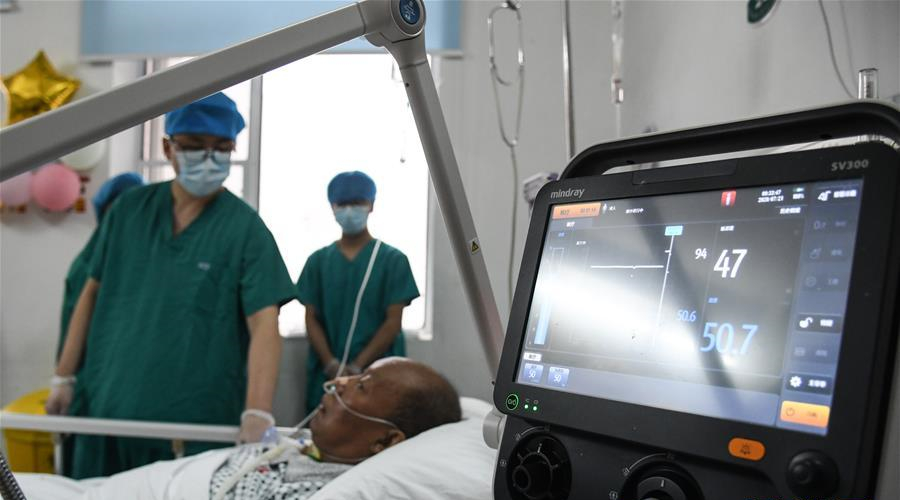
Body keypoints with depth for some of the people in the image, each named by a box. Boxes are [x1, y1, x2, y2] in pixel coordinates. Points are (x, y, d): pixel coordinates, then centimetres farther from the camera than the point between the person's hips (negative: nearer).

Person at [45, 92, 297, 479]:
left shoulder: (245, 228, -8)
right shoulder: (128, 210, 5)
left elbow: (264, 324, -17)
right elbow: (94, 294, 11)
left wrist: (257, 411, -30)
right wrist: (64, 377, 7)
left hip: (196, 424, -4)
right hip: (105, 408, 4)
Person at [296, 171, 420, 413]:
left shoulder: (393, 260, 1)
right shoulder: (318, 261, 8)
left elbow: (393, 322, -3)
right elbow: (312, 319, 6)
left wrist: (357, 366, -12)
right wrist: (331, 365, -9)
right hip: (326, 374, 2)